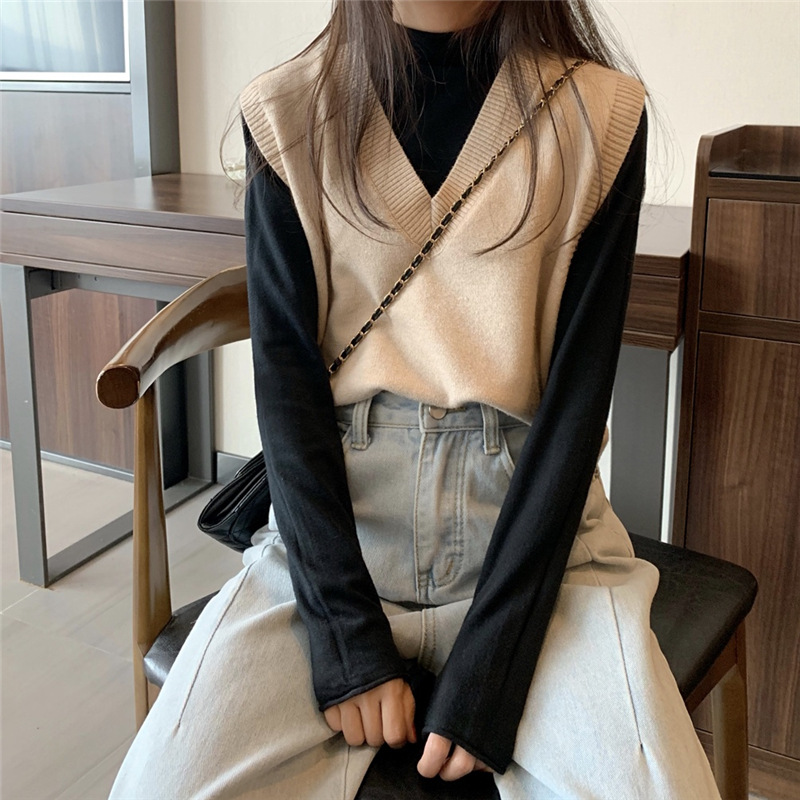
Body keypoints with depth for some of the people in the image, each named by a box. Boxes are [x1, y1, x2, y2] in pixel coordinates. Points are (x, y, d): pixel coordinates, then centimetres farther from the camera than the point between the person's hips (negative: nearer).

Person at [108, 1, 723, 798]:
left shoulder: (599, 114, -2)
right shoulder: (285, 111, 2)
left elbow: (578, 388, -6)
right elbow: (284, 371, -3)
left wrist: (490, 658, -13)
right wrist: (345, 631, -12)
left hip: (532, 529, 0)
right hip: (331, 522, 1)